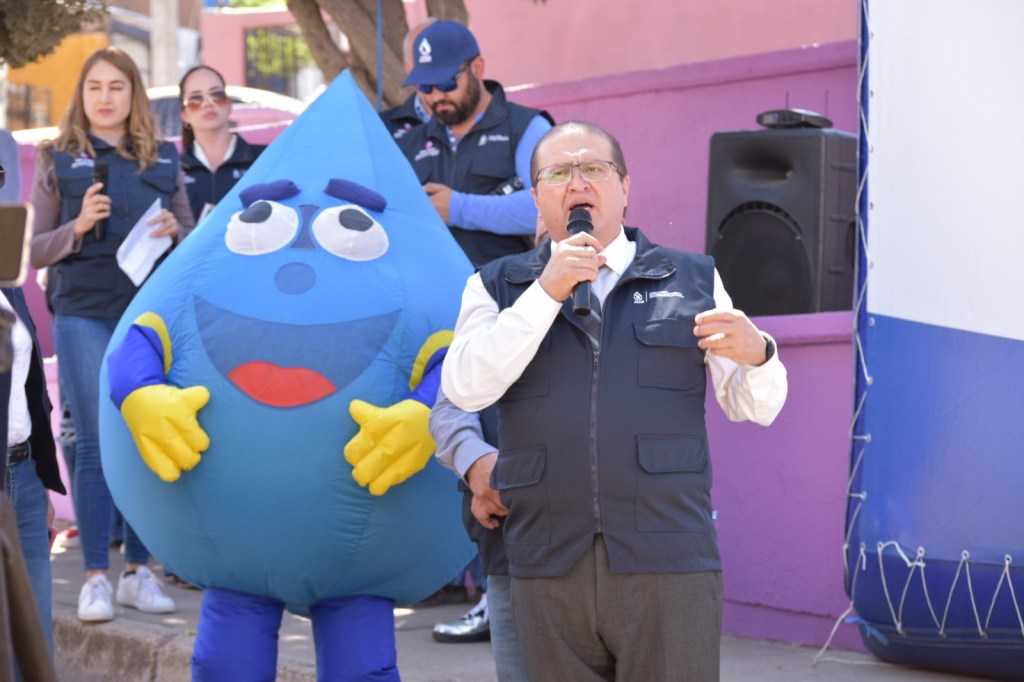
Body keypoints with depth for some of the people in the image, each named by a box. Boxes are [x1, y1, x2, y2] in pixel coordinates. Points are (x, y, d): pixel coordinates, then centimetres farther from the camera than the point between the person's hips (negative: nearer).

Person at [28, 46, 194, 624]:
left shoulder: (164, 160, 12)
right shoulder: (60, 161, 7)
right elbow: (33, 249, 5)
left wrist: (174, 231, -6)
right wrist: (77, 226, -12)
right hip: (86, 315, -2)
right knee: (97, 443, -5)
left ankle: (139, 571, 12)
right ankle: (96, 577, 0)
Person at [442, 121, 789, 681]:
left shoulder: (692, 279, 14)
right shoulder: (499, 287, 14)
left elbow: (755, 405, 11)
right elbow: (465, 388, -3)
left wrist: (756, 353, -12)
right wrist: (548, 291, -9)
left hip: (668, 569, -1)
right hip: (549, 572, 1)